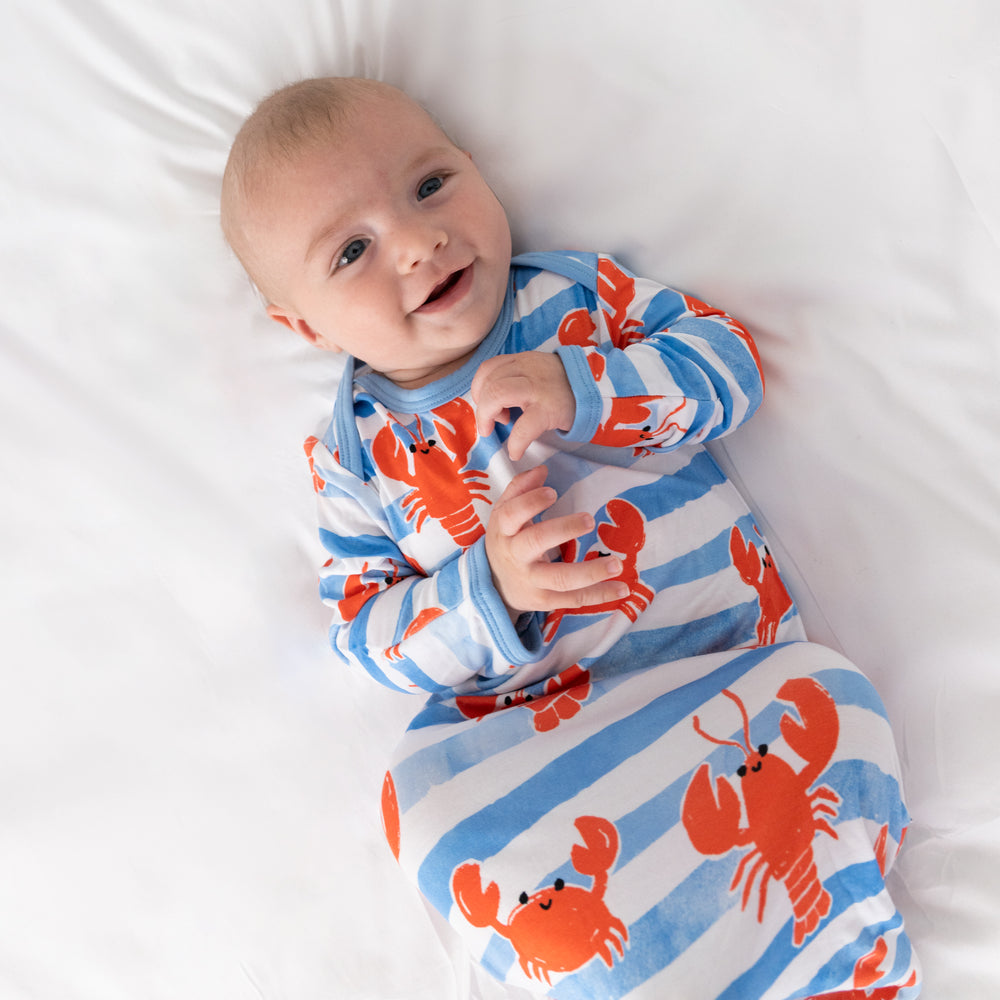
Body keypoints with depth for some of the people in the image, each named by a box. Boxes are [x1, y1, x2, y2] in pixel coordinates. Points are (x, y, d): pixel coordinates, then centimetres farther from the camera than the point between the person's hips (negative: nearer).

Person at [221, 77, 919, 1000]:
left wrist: (584, 388, -16)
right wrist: (491, 590, -17)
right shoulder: (353, 454, 6)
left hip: (736, 653, 0)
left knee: (822, 701, -30)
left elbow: (730, 359, 2)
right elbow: (366, 629, 3)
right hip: (549, 721, 1)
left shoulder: (579, 291, 7)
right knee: (432, 797, -28)